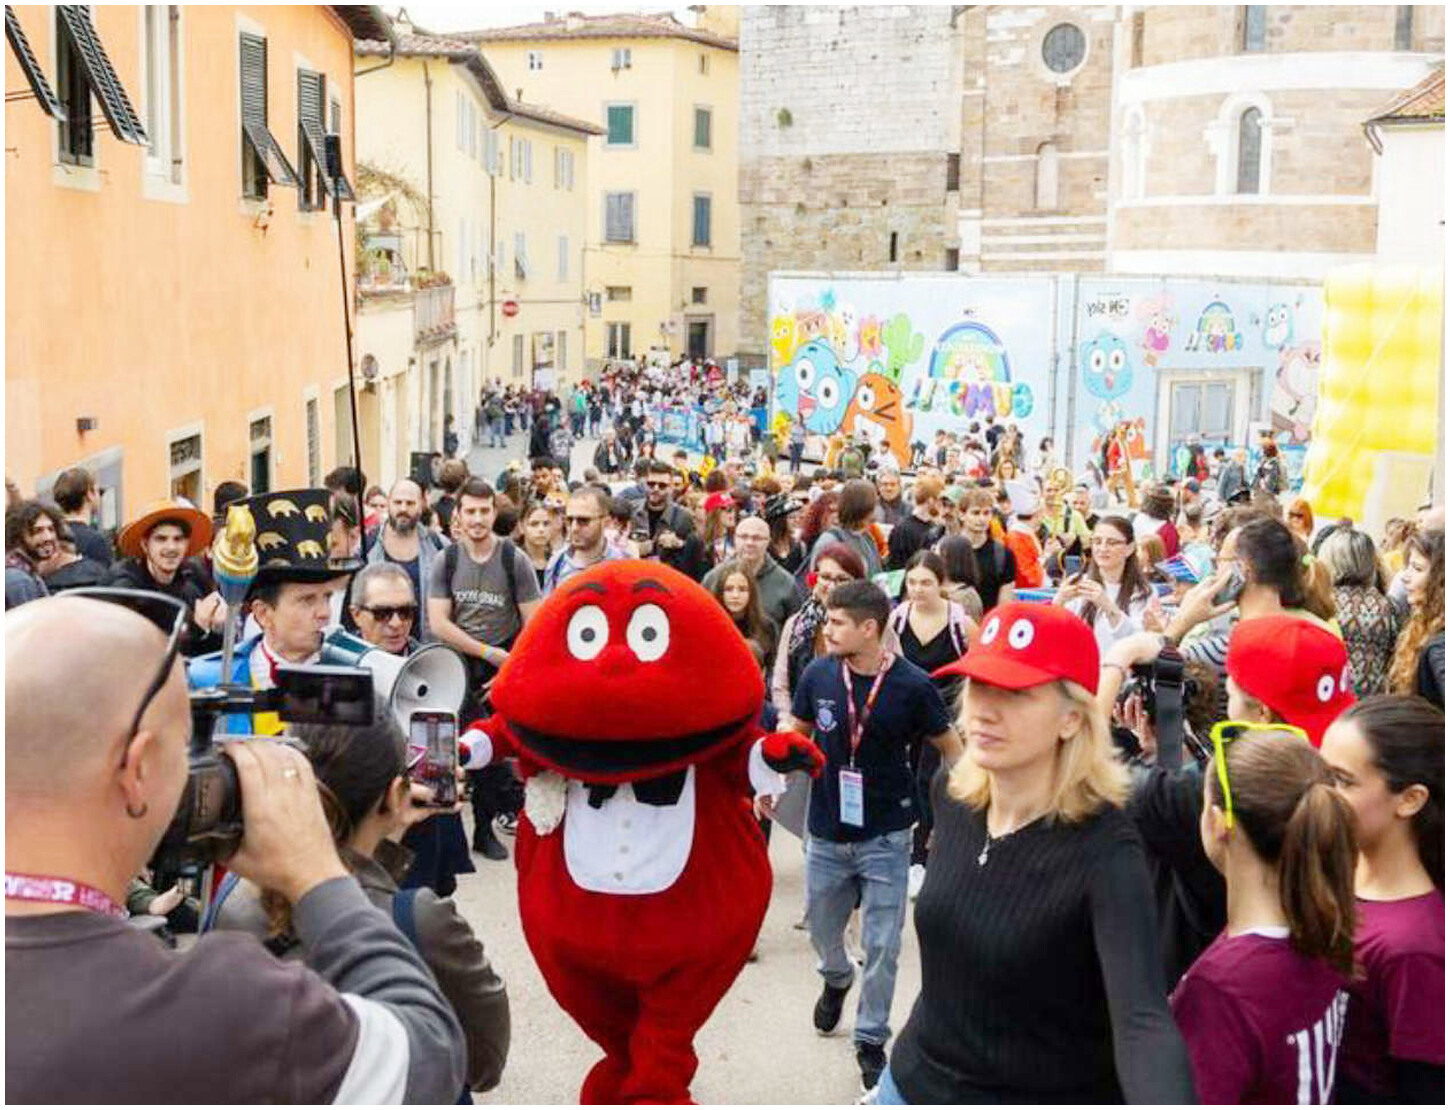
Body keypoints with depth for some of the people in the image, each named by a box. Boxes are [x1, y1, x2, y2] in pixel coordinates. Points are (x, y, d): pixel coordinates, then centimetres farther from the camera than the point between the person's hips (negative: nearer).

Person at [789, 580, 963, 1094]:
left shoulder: (911, 685, -16)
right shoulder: (818, 675, -10)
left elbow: (951, 747, -3)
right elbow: (796, 734, 7)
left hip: (886, 836, -3)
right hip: (827, 833, 3)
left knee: (881, 946, 3)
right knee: (821, 926, 21)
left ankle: (871, 1040, 24)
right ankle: (835, 979, 54)